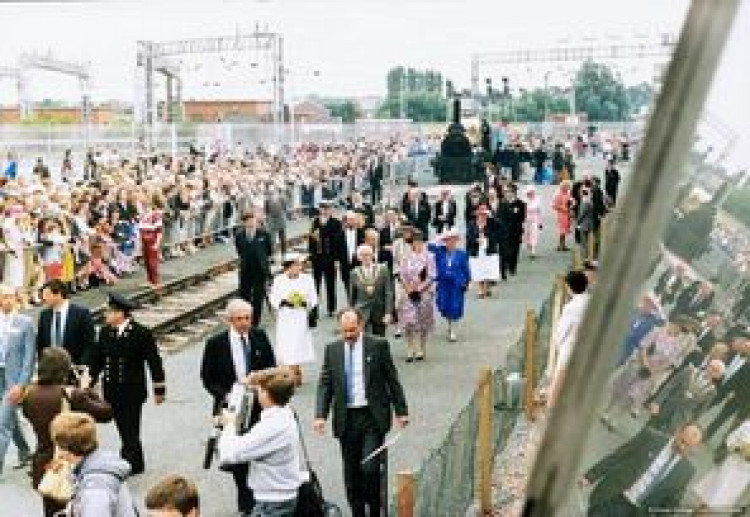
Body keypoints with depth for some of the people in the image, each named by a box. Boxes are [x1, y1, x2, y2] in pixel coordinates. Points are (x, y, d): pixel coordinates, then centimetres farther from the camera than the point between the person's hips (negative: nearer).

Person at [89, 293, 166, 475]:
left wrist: (159, 389, -4)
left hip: (132, 391, -5)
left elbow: (154, 362, -6)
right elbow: (97, 359, 14)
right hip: (112, 390, 5)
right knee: (125, 430, 13)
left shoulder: (141, 333, -11)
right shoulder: (105, 332, 5)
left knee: (130, 430, -3)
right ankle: (136, 464, 26)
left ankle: (128, 463, 1)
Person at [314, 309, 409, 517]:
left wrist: (401, 411, 3)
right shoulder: (332, 349, 5)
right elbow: (325, 385, 3)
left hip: (373, 417, -3)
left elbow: (392, 380, 3)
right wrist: (320, 415, -9)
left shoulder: (378, 346, -2)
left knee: (369, 467, -11)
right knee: (351, 473, 9)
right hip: (346, 419, 3)